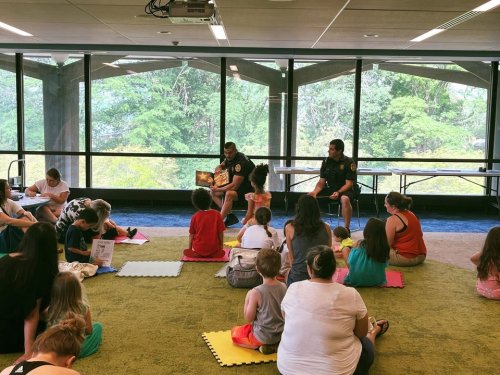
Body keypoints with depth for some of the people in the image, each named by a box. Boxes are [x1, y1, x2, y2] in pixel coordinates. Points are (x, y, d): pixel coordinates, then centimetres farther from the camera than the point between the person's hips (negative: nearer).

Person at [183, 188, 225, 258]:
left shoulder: (195, 217, -5)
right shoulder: (217, 214, -5)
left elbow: (191, 235, 1)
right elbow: (221, 233, -2)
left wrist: (190, 248, 14)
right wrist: (221, 246, 13)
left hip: (198, 249, 0)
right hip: (213, 249, 0)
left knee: (186, 252, 26)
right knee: (222, 253, 26)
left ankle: (198, 255, 8)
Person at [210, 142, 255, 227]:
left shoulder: (241, 162, -26)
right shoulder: (230, 158, 1)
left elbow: (234, 186, -31)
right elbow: (221, 166, 22)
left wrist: (218, 189, -23)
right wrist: (218, 169, -3)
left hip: (248, 187, -10)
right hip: (238, 185, 10)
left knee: (229, 194, -37)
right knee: (213, 192, 4)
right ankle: (230, 216, -4)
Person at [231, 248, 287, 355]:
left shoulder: (255, 293, -26)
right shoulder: (284, 287, -10)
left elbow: (248, 318, -17)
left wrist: (247, 301, -4)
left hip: (262, 337, -5)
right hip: (281, 334, 5)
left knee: (235, 332, 22)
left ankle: (259, 347, 0)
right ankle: (276, 345, 9)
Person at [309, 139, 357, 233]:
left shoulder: (349, 162, -11)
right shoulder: (326, 161, 3)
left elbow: (349, 183, -14)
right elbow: (321, 182, 3)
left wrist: (338, 192, -31)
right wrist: (315, 192, -17)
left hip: (345, 190, -5)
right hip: (330, 189, 5)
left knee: (345, 199, -39)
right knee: (310, 196, -13)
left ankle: (346, 228, -26)